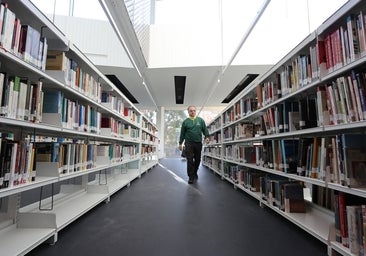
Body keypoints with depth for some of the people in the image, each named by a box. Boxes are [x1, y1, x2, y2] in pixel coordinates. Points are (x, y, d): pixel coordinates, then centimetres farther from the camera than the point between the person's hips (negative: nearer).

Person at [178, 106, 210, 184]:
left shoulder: (200, 120, 6)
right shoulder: (185, 121, 4)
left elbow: (205, 129, 6)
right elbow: (182, 133, 7)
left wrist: (206, 137, -11)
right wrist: (180, 143, 5)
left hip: (198, 143, 2)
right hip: (189, 143, -2)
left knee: (197, 160, 12)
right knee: (190, 160, -4)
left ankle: (195, 173, 34)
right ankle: (191, 176, 5)